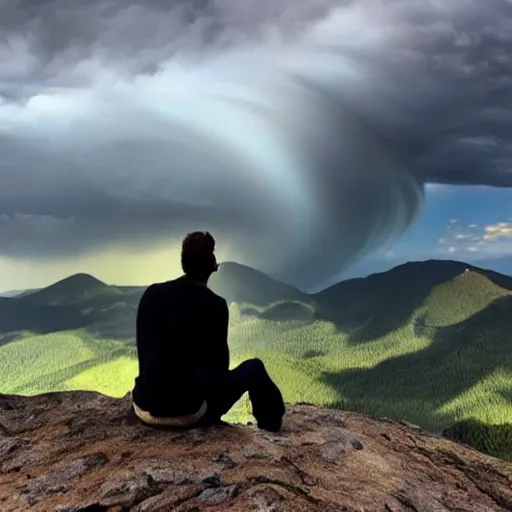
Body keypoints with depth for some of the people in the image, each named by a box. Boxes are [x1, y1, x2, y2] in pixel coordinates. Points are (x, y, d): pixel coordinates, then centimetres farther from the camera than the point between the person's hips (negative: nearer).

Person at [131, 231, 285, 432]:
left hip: (144, 405, 5)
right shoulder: (215, 306, -12)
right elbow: (220, 363, 0)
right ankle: (270, 420, 36)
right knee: (253, 368, 13)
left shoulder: (151, 293, 0)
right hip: (186, 411, -4)